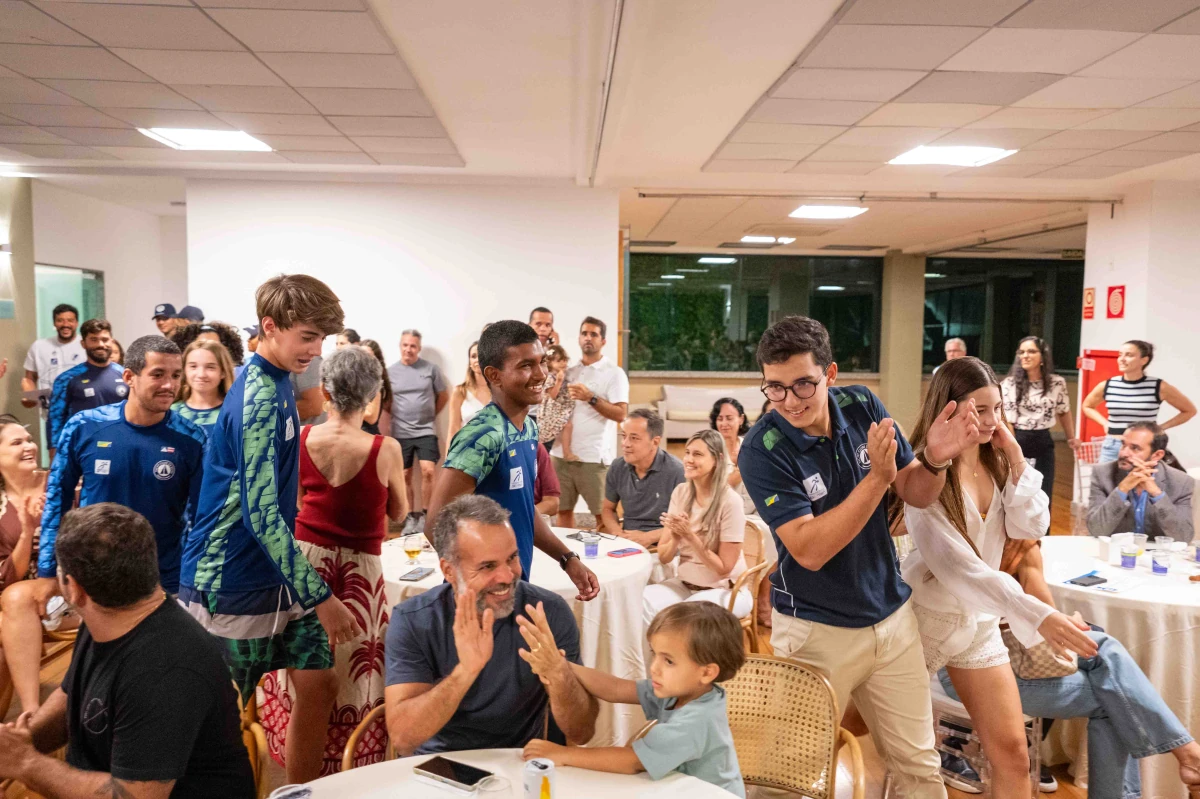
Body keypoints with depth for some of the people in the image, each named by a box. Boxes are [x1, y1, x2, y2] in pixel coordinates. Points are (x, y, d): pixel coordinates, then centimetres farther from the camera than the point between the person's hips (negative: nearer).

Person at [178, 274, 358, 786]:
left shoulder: (275, 384, 6)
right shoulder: (257, 399, -22)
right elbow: (261, 515, -24)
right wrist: (321, 596, -20)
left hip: (278, 575, 8)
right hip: (231, 585, -8)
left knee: (319, 685, 10)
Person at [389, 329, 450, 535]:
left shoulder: (431, 369, -1)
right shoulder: (390, 371, 2)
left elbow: (444, 396, 7)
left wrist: (430, 415, 8)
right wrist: (397, 418, 1)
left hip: (426, 431, -1)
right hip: (401, 433, 2)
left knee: (428, 471, -13)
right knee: (405, 475, 8)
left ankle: (426, 515, 1)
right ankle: (411, 517, 19)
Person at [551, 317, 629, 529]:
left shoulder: (614, 373, -2)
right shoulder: (569, 372, 14)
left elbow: (620, 414, -12)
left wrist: (590, 398, -20)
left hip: (594, 456, -5)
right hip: (562, 453, 5)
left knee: (602, 513, 0)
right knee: (563, 509, 10)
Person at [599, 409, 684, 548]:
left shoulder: (676, 471, -15)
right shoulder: (617, 468, 3)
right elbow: (608, 509, 17)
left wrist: (649, 537, -15)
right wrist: (618, 533, -2)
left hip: (661, 546, -5)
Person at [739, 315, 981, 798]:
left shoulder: (862, 407, -7)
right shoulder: (762, 450, -20)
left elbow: (916, 495, 3)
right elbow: (809, 550, -26)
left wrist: (935, 460, -18)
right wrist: (878, 477, -31)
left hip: (892, 616, 4)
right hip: (815, 629, -4)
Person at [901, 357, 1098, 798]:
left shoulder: (998, 461, 2)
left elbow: (1031, 528, -7)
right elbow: (956, 564, -27)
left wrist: (1016, 460, -13)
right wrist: (1038, 616, -33)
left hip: (981, 620, 6)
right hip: (926, 616, -6)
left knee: (1012, 751, 5)